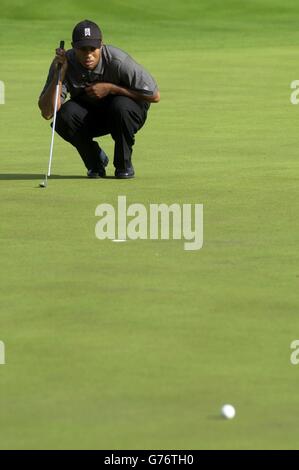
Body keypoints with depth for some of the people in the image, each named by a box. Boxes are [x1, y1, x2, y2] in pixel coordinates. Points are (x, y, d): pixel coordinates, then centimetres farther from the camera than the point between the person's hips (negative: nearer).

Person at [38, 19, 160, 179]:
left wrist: (110, 88, -26)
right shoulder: (65, 63, -21)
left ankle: (124, 164, -10)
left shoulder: (118, 61, -28)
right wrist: (59, 74, -35)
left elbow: (154, 95, -22)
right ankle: (95, 161, -3)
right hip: (88, 116, 2)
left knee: (122, 106, -36)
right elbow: (47, 113, -25)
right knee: (64, 114, -29)